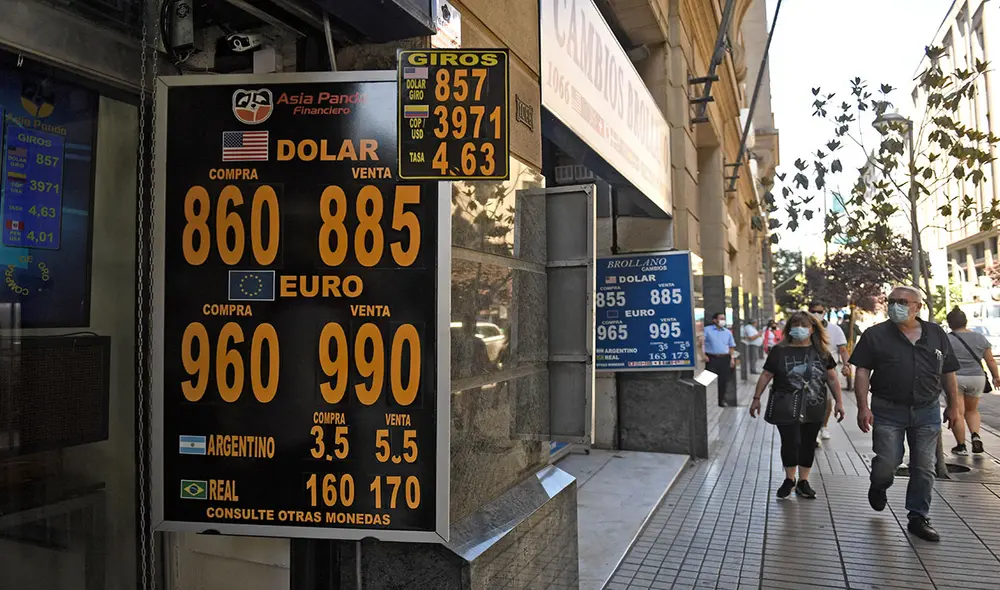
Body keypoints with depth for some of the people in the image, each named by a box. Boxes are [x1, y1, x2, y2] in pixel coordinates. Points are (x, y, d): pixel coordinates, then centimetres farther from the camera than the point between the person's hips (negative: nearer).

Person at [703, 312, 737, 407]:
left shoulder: (728, 332, 15)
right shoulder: (707, 330, 1)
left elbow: (731, 346, 19)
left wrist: (732, 358, 9)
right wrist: (703, 355, -13)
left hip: (725, 359, 4)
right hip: (711, 359, -4)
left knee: (723, 380, 5)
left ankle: (721, 400, 18)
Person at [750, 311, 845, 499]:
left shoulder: (821, 352, 5)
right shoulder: (779, 351, -3)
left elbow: (832, 378, 10)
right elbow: (766, 375, 1)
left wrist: (839, 402, 6)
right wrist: (756, 398, 0)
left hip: (813, 409, 3)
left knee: (808, 444, 9)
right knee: (791, 442, -8)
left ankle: (803, 482, 22)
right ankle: (789, 479, 13)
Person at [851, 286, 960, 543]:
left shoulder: (936, 334, 6)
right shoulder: (875, 335, -4)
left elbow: (948, 373, 13)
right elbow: (862, 372, -8)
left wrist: (953, 406, 12)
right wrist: (863, 407, -15)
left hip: (927, 412, 3)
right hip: (888, 411, -3)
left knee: (924, 468, 7)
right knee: (887, 462, -2)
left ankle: (918, 518, 19)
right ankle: (878, 487, 32)